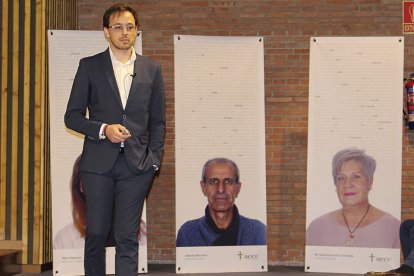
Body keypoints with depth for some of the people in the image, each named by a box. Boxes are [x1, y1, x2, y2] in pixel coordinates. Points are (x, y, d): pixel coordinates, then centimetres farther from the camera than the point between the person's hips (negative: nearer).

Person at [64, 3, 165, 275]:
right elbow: (72, 116, 4)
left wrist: (154, 160, 3)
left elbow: (158, 121, 12)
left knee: (127, 238, 0)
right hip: (98, 163, 0)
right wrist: (103, 129, -12)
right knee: (96, 234, 3)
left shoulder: (152, 69, 9)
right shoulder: (89, 66, 4)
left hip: (136, 165, 1)